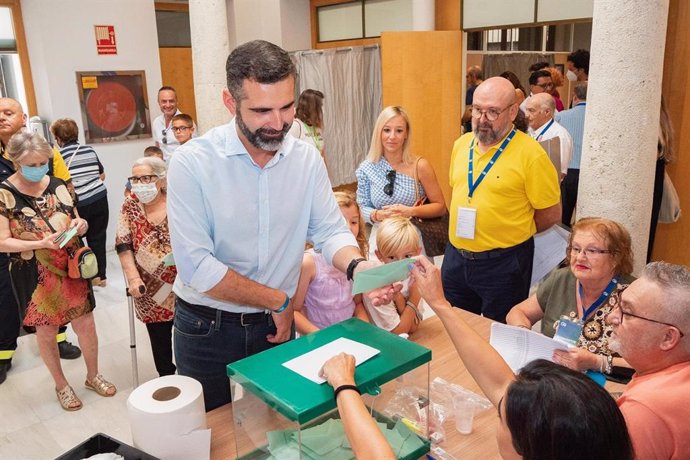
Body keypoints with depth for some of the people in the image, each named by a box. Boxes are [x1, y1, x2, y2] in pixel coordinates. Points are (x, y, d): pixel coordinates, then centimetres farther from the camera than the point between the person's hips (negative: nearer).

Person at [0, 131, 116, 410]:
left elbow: (76, 220, 11)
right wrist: (41, 243, -26)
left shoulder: (58, 185, -1)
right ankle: (61, 385, 34)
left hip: (72, 268, 3)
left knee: (86, 325, 11)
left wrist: (80, 225, -13)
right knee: (46, 332, 13)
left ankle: (93, 376, 34)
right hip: (34, 275, -3)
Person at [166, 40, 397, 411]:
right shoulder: (192, 163, -19)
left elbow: (330, 230, -5)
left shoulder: (307, 158, -5)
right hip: (207, 330, -3)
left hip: (278, 324, 3)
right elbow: (196, 267, -23)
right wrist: (278, 300, -16)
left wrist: (356, 266, -28)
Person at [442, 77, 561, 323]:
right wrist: (461, 233, 7)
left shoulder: (530, 154, -14)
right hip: (455, 257, 6)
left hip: (502, 264, -5)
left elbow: (551, 213, -10)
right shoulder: (461, 144, 5)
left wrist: (512, 235, -3)